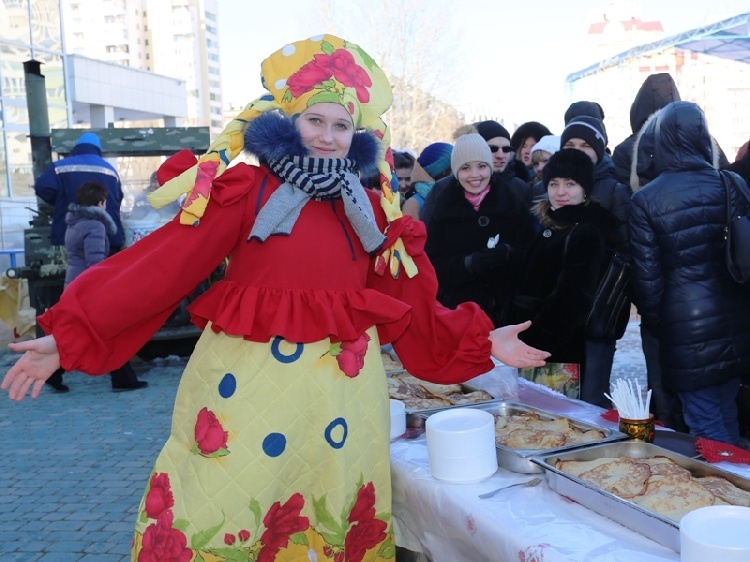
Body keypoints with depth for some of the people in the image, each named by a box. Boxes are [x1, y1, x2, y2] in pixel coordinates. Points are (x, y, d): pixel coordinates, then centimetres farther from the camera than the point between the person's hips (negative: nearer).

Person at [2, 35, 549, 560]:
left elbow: (410, 305, 12)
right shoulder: (245, 192, -4)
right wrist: (69, 336, -16)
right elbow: (160, 265, -11)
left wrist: (482, 342, 9)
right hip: (250, 387, -3)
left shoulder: (370, 210, 9)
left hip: (342, 394, 4)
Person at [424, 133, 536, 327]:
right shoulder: (443, 208, 0)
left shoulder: (513, 202, -1)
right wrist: (468, 263, -20)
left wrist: (509, 255, -21)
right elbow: (433, 267, -3)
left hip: (506, 307, 0)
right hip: (458, 309, 0)